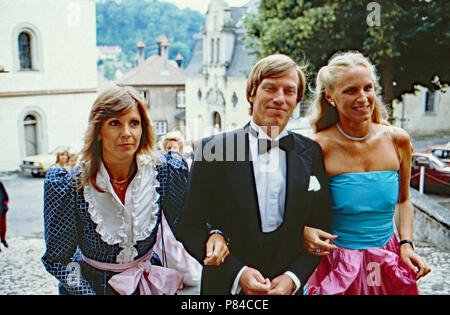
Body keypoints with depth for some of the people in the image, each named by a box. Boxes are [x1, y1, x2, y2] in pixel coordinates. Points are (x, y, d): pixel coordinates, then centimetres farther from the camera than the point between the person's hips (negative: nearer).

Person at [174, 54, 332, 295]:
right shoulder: (213, 149, -7)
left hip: (291, 286, 2)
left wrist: (293, 278, -11)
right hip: (227, 286, -1)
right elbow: (189, 227, -6)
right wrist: (237, 272, -15)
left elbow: (321, 229, 2)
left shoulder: (311, 153, 0)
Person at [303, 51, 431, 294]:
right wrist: (306, 231, -22)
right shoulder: (318, 147, -15)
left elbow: (404, 201, 11)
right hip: (337, 269, -3)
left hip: (390, 266, 3)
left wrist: (406, 245, -2)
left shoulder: (397, 140, -3)